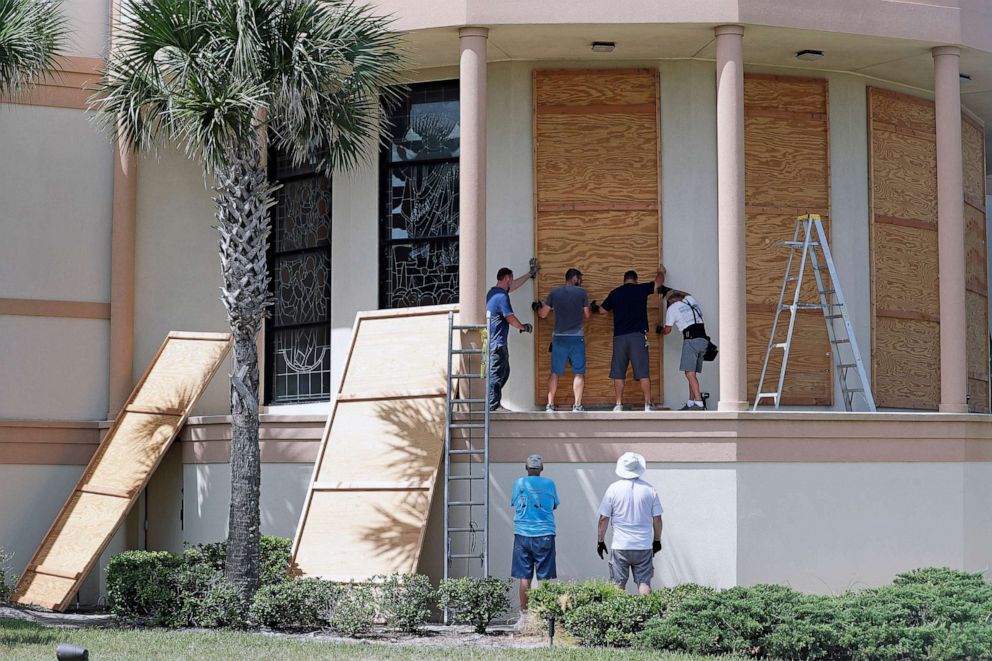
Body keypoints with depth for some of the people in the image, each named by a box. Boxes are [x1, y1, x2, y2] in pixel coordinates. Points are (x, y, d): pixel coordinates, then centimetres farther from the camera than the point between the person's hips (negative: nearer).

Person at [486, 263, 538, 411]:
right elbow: (510, 318, -14)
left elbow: (514, 285, 31)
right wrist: (524, 327, 5)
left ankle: (493, 403, 17)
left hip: (494, 342, 10)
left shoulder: (493, 292, 15)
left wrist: (530, 274, 39)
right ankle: (493, 406, -5)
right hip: (497, 343, -10)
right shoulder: (501, 296, -16)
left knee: (504, 372, 15)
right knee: (496, 374, -7)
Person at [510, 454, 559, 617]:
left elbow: (514, 504, 11)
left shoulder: (519, 483, 1)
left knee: (524, 577, 4)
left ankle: (524, 611, 4)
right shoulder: (549, 484, 1)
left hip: (523, 534, 1)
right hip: (545, 534, 0)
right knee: (544, 577, 3)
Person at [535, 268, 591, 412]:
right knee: (578, 373, 3)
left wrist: (537, 307, 27)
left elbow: (543, 314, 5)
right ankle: (577, 405, -3)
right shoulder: (582, 292, -1)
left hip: (559, 337, 2)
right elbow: (587, 314, 5)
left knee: (555, 373, 6)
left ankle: (550, 404, 3)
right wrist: (592, 309, 27)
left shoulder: (554, 292, 3)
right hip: (577, 337, -2)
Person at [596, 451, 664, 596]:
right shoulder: (650, 489, 0)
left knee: (618, 584, 5)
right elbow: (657, 519, 5)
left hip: (620, 547, -1)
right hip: (644, 546, 1)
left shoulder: (613, 489, -4)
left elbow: (603, 519, -2)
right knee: (644, 583, 4)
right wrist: (657, 541, 18)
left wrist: (600, 541, 9)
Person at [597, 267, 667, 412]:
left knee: (618, 373, 6)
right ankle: (648, 404, -4)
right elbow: (658, 282, 23)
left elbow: (602, 311, 21)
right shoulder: (641, 289, 6)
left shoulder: (615, 293, 10)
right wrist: (661, 272, 44)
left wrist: (596, 307, 45)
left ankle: (619, 404, 4)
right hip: (638, 335, -2)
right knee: (643, 372, -1)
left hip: (619, 336, 2)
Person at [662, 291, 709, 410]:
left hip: (691, 341, -7)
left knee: (689, 373, -12)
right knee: (692, 373, 11)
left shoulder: (672, 308, 5)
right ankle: (690, 403, 9)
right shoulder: (690, 300, 19)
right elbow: (686, 294, 46)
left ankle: (698, 403, -24)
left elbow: (667, 330, 15)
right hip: (703, 341, 7)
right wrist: (671, 291, 54)